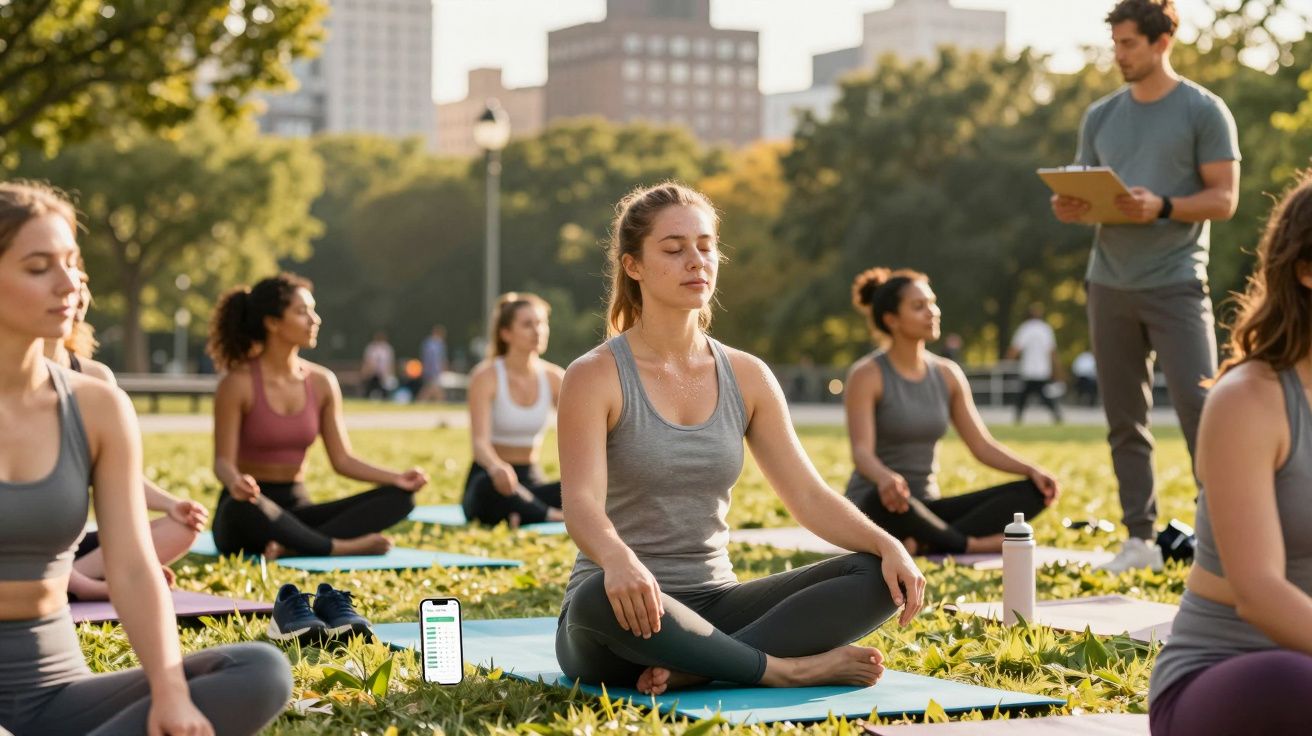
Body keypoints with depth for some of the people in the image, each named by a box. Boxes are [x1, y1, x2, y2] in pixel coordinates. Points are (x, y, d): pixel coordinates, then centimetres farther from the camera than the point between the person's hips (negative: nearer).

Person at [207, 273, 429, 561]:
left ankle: (292, 546, -31)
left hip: (297, 508, 6)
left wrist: (397, 478, -11)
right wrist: (235, 482, -37)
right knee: (243, 509, -44)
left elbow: (342, 459, 5)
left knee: (398, 497, -15)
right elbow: (223, 461, -13)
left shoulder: (322, 382, 5)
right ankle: (340, 547, -27)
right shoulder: (239, 384, -9)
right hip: (252, 507, -6)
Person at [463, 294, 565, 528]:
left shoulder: (554, 378, 5)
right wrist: (496, 467, -46)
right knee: (491, 486, -42)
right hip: (489, 479, -4)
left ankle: (523, 516, -40)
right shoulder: (487, 376, -9)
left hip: (531, 480, 4)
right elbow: (480, 440, -22)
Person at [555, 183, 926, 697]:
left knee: (877, 576, -16)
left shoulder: (747, 376, 8)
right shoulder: (595, 378, -7)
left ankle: (694, 668, -28)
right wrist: (619, 560, -44)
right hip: (628, 616, -5)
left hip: (715, 605, 5)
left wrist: (887, 544, -15)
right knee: (601, 597, -41)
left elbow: (809, 495, 4)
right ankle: (788, 668, -24)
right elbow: (582, 505, -20)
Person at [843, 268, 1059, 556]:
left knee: (1033, 491, -13)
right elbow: (862, 452, -21)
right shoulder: (866, 375, -9)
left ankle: (925, 542, -28)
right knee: (885, 499, -44)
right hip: (876, 510, -6)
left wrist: (1032, 470, -12)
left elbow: (982, 445, 7)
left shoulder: (947, 374, 9)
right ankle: (973, 545, -20)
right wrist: (885, 478, -45)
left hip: (926, 507, 6)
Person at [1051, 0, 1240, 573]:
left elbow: (1223, 199, -5)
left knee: (1201, 412, -10)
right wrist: (1069, 208, -6)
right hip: (1109, 284, 5)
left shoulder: (1203, 112, -1)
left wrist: (1162, 207, -21)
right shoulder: (1101, 117, 14)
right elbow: (1081, 194, 18)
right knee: (1124, 421, 6)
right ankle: (1140, 539, 12)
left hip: (1176, 283, -5)